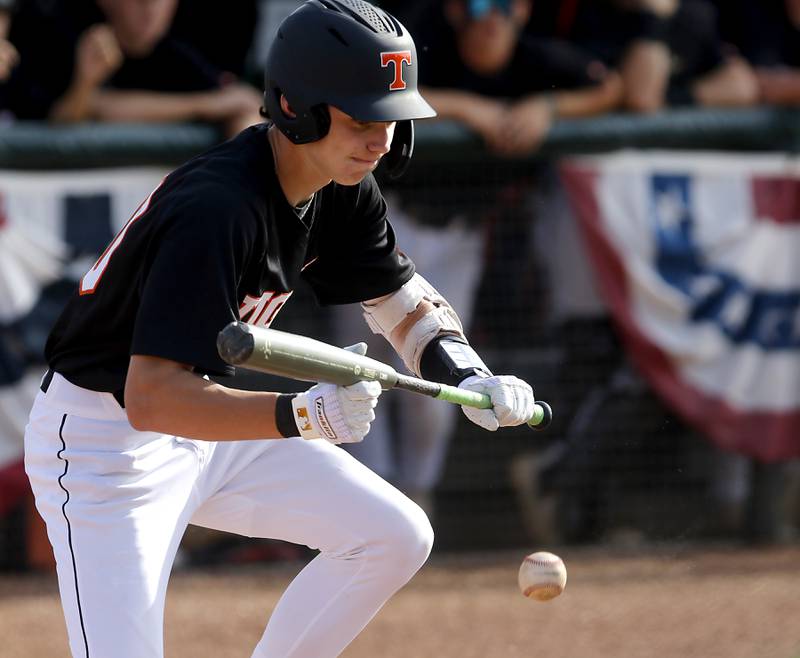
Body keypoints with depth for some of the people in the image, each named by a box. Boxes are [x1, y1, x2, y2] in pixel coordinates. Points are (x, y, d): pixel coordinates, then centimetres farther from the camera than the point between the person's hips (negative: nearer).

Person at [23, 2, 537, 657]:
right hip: (102, 440, -9)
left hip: (210, 419, 9)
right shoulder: (216, 208, -32)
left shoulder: (344, 189, -4)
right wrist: (303, 416, -47)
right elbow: (152, 399, -37)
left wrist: (471, 379, -10)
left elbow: (406, 303, 10)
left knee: (396, 536, 4)